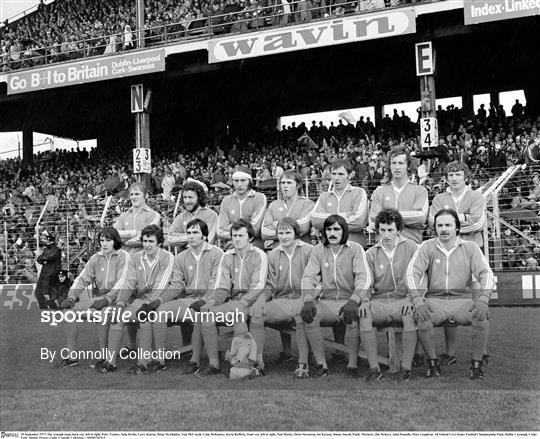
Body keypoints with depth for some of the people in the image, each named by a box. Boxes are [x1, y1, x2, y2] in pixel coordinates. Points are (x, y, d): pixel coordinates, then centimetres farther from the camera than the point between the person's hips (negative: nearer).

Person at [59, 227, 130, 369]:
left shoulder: (123, 257, -5)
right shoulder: (95, 258, 12)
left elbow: (122, 283, -15)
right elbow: (82, 279, 8)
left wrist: (107, 299, -27)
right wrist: (71, 297, -8)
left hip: (115, 298, -6)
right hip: (98, 298, 6)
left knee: (102, 312, -36)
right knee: (71, 309, -13)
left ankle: (104, 356, -25)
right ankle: (72, 356, -10)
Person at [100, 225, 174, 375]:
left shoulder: (167, 258, -5)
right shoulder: (135, 258, 12)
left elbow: (160, 286, -14)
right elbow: (128, 283, 4)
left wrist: (148, 304, -24)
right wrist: (120, 302, -11)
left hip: (156, 300, -5)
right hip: (138, 299, 5)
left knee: (145, 314, -33)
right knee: (117, 314, -20)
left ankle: (143, 363, -29)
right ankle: (111, 361, -16)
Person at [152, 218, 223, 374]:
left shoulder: (216, 254, -1)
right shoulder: (180, 258, 14)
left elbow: (216, 285, -10)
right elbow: (176, 285, 9)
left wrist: (202, 301, -25)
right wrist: (159, 299, -9)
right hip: (187, 299, 5)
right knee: (160, 310, -18)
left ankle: (195, 361, -25)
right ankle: (160, 360, -15)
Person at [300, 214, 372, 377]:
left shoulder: (355, 249, 0)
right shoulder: (319, 250, 8)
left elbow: (364, 278, -12)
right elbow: (309, 277, 0)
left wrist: (353, 302, -30)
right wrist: (308, 301, -19)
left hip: (349, 301, -2)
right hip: (327, 301, 2)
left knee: (353, 317, -35)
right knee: (308, 315, -27)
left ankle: (353, 366, -19)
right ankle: (321, 365, -16)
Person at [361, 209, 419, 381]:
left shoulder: (410, 247, 6)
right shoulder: (371, 254, 11)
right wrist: (363, 300, -15)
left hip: (403, 299, -1)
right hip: (379, 301, 2)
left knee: (411, 311, -36)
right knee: (363, 311, -31)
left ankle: (406, 367, -26)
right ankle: (374, 368, -27)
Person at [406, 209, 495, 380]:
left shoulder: (470, 247, 6)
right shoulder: (427, 247, 5)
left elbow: (486, 273, -2)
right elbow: (412, 272, -6)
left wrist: (483, 300, -21)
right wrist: (418, 302, -22)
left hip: (462, 300, 0)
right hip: (434, 300, 0)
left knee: (482, 317, -30)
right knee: (421, 318, -32)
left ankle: (477, 364, -10)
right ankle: (432, 363, -9)